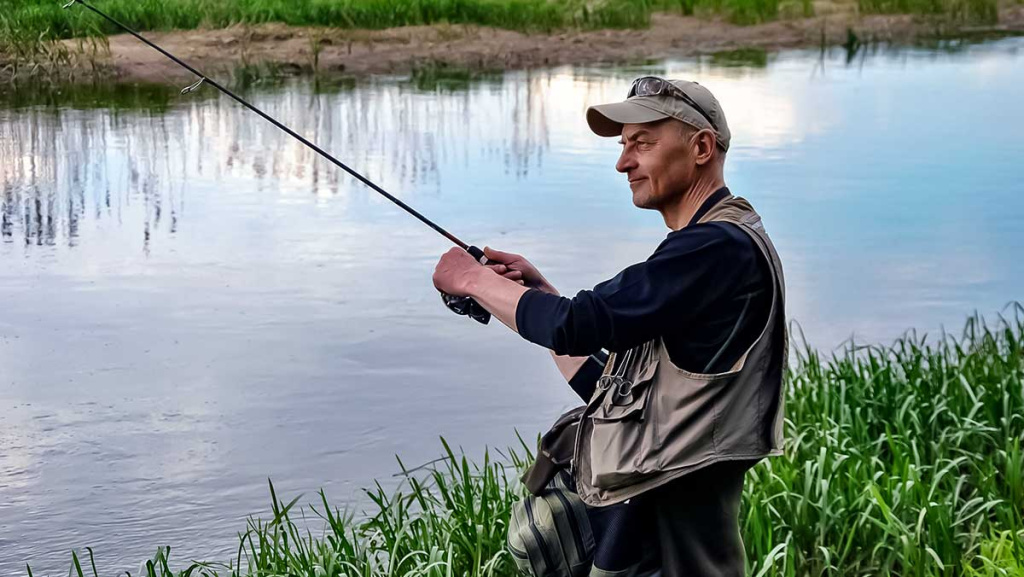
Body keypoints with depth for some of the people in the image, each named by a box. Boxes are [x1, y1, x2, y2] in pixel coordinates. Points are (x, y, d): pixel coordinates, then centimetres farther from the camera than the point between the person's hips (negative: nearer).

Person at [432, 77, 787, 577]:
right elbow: (606, 387, 17)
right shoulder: (696, 249, 17)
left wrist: (475, 280, -5)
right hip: (641, 508, 9)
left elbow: (578, 325, -20)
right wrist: (535, 294, 10)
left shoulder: (724, 246, -15)